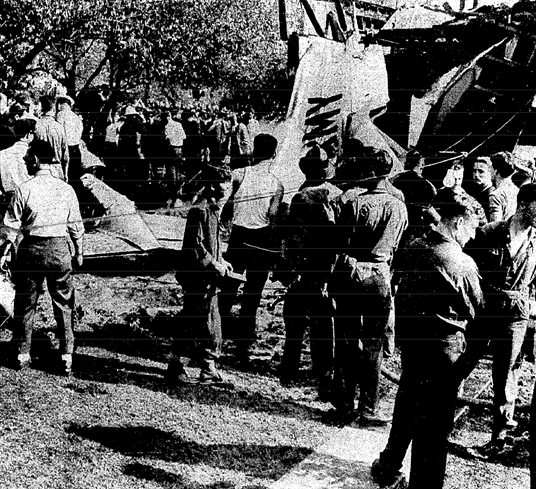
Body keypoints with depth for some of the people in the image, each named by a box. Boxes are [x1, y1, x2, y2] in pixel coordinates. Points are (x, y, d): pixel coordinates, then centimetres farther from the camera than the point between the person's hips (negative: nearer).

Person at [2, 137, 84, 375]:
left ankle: (23, 354, 20)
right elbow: (76, 225, 3)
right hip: (59, 249, 1)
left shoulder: (24, 189, -7)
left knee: (25, 304, 13)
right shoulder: (66, 189, -1)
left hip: (31, 249, -1)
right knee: (63, 304, 10)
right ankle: (66, 356, 10)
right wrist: (78, 252, 15)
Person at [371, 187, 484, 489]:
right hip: (443, 347, -6)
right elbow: (477, 310, -6)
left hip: (409, 339, 7)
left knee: (407, 406, 23)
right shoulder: (463, 264, -19)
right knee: (435, 419, 8)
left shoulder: (412, 248, -2)